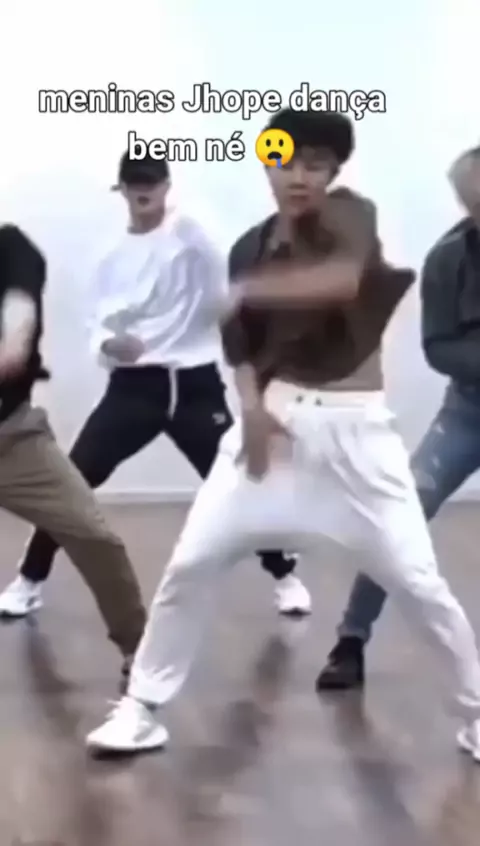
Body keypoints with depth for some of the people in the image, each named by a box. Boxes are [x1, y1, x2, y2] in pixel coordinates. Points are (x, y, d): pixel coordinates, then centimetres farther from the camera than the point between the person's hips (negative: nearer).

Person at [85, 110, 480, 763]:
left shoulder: (352, 214, -9)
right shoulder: (252, 247, 6)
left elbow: (344, 281, -32)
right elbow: (242, 346, 8)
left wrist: (249, 290, -29)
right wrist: (251, 406, -10)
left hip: (354, 424, -4)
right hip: (274, 415, 4)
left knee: (417, 582, 0)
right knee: (192, 563, 0)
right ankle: (142, 710, 15)